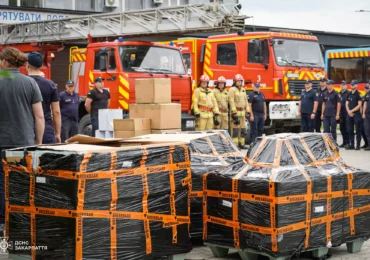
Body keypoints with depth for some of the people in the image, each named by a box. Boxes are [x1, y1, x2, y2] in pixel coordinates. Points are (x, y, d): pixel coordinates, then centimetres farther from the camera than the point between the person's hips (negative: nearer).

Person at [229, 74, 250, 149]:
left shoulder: (243, 90, 16)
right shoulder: (232, 90, -7)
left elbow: (246, 101, 18)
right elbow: (231, 101, -14)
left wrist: (247, 111, 11)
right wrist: (234, 113, -20)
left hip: (242, 112, 7)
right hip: (235, 112, -7)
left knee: (242, 129, 9)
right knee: (235, 129, -9)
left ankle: (241, 143, 15)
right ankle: (234, 145, -7)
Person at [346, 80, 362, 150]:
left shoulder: (358, 94, -4)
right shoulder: (349, 94, 13)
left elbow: (359, 105, -10)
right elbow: (347, 104, 12)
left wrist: (352, 111, -11)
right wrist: (349, 111, -5)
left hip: (356, 114, -6)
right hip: (349, 115, 6)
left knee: (358, 130, -3)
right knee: (350, 130, 7)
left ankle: (358, 145, -1)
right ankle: (351, 144, 13)